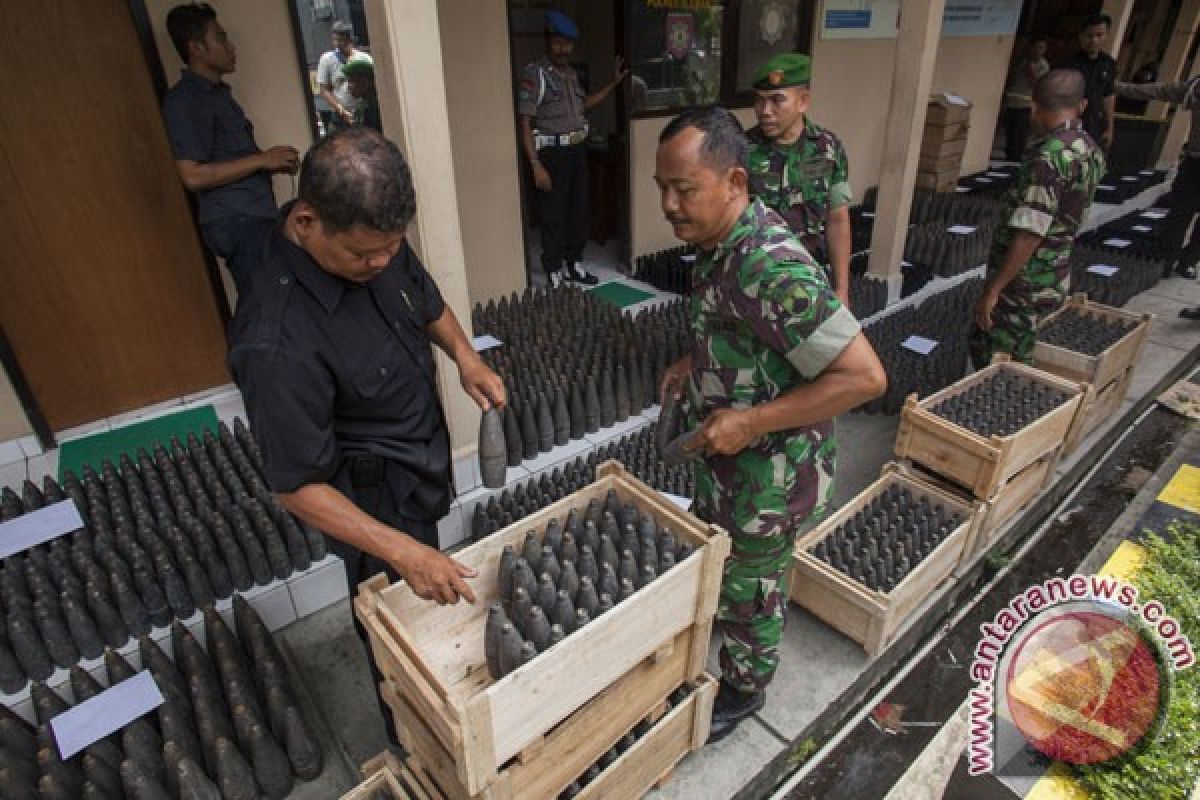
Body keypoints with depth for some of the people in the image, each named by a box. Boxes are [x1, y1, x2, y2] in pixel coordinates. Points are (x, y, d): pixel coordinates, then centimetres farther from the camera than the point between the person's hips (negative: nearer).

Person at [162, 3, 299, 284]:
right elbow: (193, 176, -16)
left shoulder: (218, 92, 20)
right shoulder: (183, 100, -8)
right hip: (235, 223, -9)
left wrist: (274, 163, 9)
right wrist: (262, 160, -13)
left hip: (260, 215, 9)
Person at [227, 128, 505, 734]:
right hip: (377, 502, -7)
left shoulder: (374, 242, -15)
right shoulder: (276, 343, -37)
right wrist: (402, 551, -34)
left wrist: (464, 356, -12)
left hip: (422, 466, 8)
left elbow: (426, 299, 6)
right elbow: (298, 485, -28)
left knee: (429, 607, 30)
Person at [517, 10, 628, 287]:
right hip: (551, 153, -8)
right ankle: (554, 275, 10)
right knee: (553, 217, -1)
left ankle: (573, 265, 29)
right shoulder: (534, 73, -12)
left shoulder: (571, 73, 12)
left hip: (577, 150, 8)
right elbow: (525, 123, -16)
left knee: (579, 212, 14)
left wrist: (613, 83, 24)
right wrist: (536, 165, -23)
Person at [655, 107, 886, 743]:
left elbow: (864, 376, -32)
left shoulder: (771, 267, -33)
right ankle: (714, 614, 59)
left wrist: (751, 421, -30)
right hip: (725, 455, 8)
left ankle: (745, 688, 44)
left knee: (750, 590, 17)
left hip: (769, 472, -8)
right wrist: (696, 360, 1)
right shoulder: (722, 243, -3)